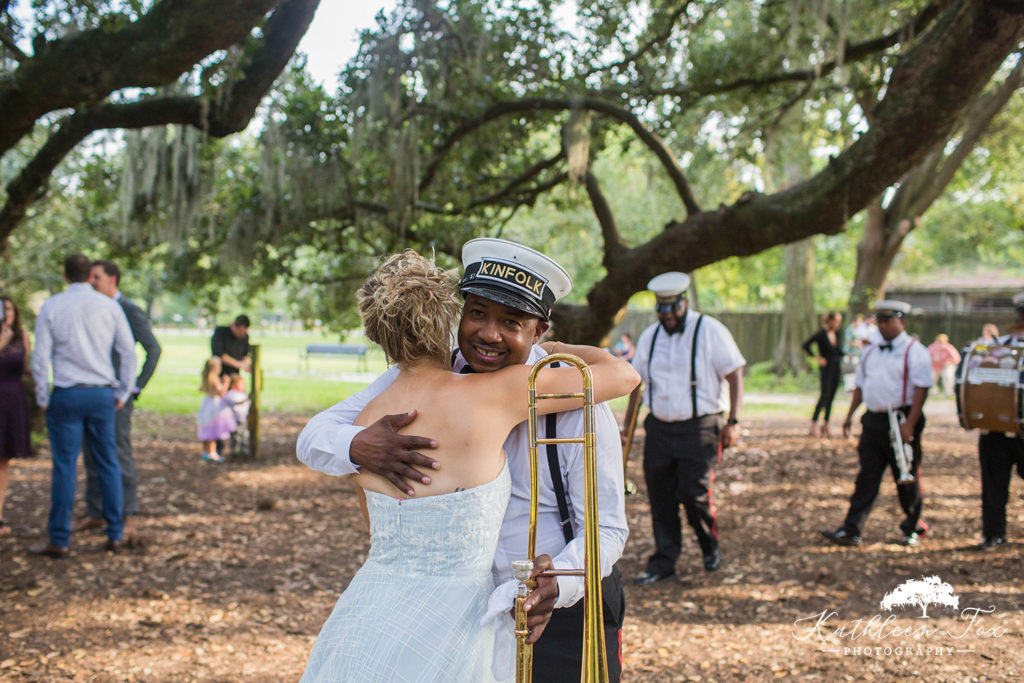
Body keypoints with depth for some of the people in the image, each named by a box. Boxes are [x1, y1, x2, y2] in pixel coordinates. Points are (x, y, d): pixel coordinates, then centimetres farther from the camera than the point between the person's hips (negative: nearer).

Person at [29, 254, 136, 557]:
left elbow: (41, 358, -4)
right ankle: (115, 535, 12)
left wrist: (42, 399, 4)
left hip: (66, 395, -2)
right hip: (102, 394, 2)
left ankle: (59, 540, 3)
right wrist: (123, 393, 12)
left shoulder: (51, 307, -2)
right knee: (108, 464, 9)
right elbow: (128, 352, 3)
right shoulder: (110, 307, 2)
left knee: (64, 466, 0)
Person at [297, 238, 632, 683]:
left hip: (566, 603, -3)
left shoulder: (574, 403, -19)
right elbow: (313, 439, -11)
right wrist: (359, 446, -35)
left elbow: (605, 528, -16)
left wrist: (556, 588, -36)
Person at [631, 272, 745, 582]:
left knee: (693, 493, -10)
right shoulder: (649, 336, 10)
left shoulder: (709, 331, -4)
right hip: (659, 427, 5)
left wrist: (733, 421, -11)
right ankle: (663, 561, 15)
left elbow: (735, 376, -5)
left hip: (699, 428, -5)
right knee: (660, 496, 3)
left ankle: (710, 546, 18)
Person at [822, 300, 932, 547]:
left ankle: (913, 529, 24)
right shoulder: (871, 352, 15)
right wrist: (850, 415, 13)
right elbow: (861, 385, 22)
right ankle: (851, 531, -3)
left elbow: (921, 389, -13)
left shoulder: (915, 351, -6)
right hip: (873, 420, 5)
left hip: (901, 421, -5)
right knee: (866, 476, 1)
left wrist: (910, 423, -20)